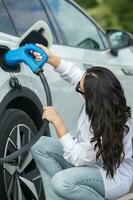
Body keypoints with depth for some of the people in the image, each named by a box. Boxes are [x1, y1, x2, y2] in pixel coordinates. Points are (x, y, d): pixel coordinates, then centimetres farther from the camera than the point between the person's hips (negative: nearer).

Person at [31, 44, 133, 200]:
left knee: (61, 182, -33)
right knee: (40, 145, -7)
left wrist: (57, 121, -23)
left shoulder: (110, 128, -36)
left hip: (112, 175, -8)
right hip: (86, 156, 8)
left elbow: (76, 158, -26)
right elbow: (72, 72, -1)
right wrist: (50, 57, -14)